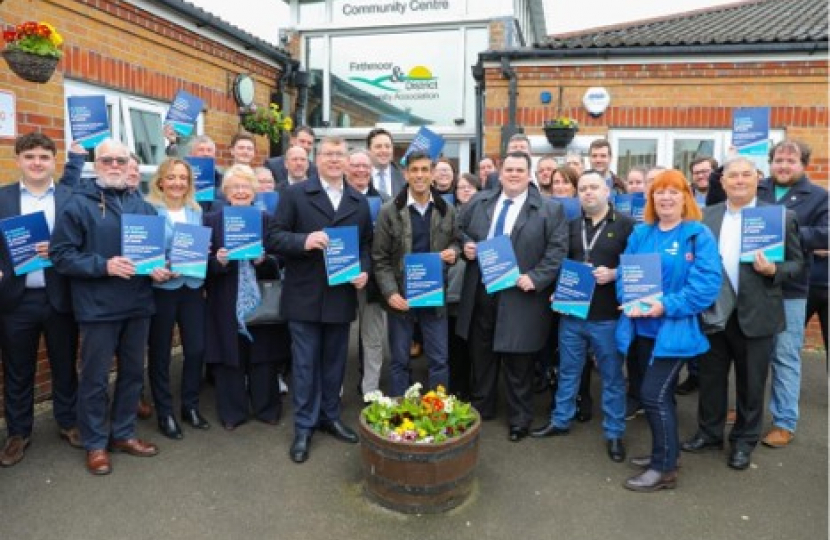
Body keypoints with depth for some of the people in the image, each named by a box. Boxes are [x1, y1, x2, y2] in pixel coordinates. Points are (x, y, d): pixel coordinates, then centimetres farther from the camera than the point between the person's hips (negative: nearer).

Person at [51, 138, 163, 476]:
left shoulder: (141, 205, 11)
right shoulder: (79, 203, -5)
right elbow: (60, 254, -10)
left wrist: (160, 268, -6)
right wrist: (104, 266, -21)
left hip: (138, 303, 5)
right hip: (98, 307, -5)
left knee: (133, 372, 14)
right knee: (95, 377, 6)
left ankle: (123, 434, 30)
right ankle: (95, 443, 22)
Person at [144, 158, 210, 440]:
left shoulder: (196, 210, 10)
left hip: (192, 287, 4)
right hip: (161, 288, -4)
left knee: (197, 348, 5)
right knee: (159, 353, 7)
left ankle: (190, 406, 24)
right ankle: (164, 413, 21)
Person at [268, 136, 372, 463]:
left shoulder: (360, 202, 10)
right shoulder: (294, 194, -2)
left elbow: (366, 244, 13)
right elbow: (274, 237, -7)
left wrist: (364, 270, -5)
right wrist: (304, 241, -24)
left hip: (341, 295, 4)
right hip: (305, 296, -3)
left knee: (334, 361, 15)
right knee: (305, 363, 5)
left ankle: (330, 417, 31)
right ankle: (304, 427, 18)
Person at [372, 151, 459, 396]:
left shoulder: (447, 210, 2)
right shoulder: (389, 211, -5)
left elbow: (456, 241, 16)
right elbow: (380, 258, -5)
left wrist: (453, 252, -8)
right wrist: (390, 292, -15)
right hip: (401, 295, -2)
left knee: (440, 359, 8)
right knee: (400, 360, 10)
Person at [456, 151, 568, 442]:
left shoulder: (550, 209, -3)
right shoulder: (479, 201, 9)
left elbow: (558, 250, -8)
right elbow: (460, 229, 18)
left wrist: (535, 278, -18)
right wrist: (466, 245, -3)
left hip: (520, 296, -4)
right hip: (480, 293, 4)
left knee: (518, 364, 6)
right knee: (481, 356, 17)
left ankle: (519, 420, 23)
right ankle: (481, 408, 35)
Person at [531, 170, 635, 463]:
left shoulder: (625, 224, -4)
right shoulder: (571, 225, 10)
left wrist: (614, 274, -20)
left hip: (608, 316, -4)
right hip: (571, 312, 4)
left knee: (612, 377, 8)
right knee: (568, 371, 16)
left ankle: (614, 433, 22)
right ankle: (560, 420, 32)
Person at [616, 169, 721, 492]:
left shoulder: (699, 235, -7)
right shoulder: (640, 234, 8)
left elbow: (707, 283, -15)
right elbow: (624, 273, 6)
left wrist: (667, 306, -24)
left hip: (675, 329, -5)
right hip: (643, 327, 6)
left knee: (653, 395, -8)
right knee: (659, 394, 16)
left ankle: (664, 468, 8)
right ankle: (666, 453, 33)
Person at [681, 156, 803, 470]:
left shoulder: (780, 217, -4)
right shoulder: (707, 216, 5)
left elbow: (797, 261, -1)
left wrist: (773, 270, -20)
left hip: (755, 314, -2)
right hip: (714, 312, 3)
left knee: (750, 382, 11)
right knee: (710, 376, 14)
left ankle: (744, 440, 29)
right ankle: (709, 432, 31)